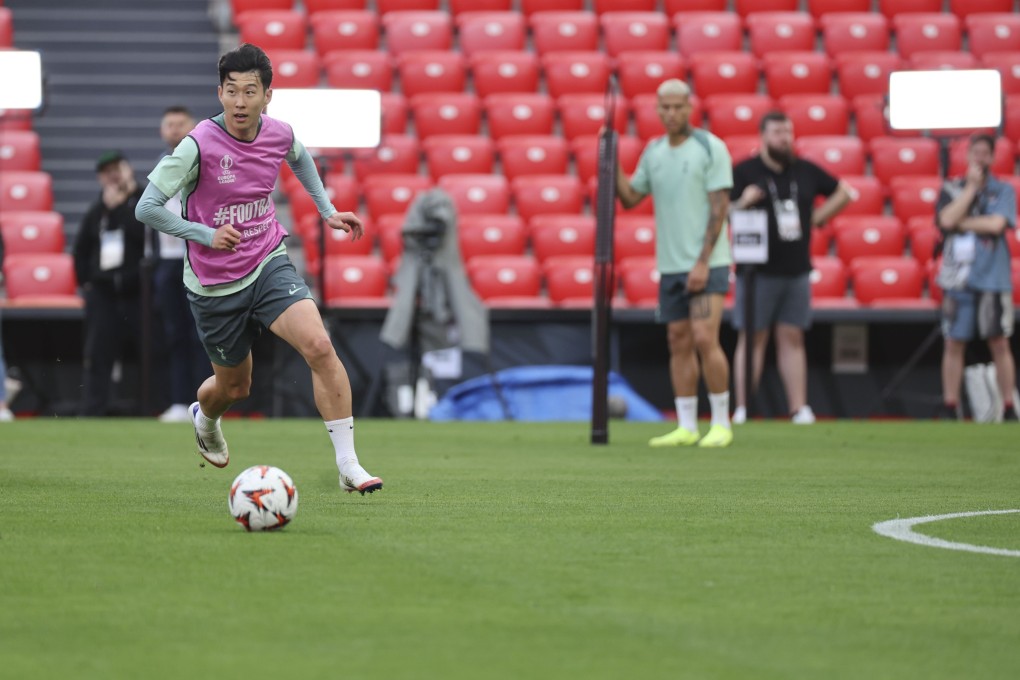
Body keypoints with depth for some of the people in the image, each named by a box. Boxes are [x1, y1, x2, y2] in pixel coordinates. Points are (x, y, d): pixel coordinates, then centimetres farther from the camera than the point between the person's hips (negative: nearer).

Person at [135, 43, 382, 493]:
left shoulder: (279, 134, -5)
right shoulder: (199, 146, -21)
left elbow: (300, 157, 22)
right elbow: (147, 207, -18)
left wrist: (327, 210, 17)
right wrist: (206, 234, -24)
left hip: (269, 265, 3)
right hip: (214, 285, -3)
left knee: (319, 346, -22)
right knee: (233, 387, 14)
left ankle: (348, 465, -18)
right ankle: (204, 417, 55)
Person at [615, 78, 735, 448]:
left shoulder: (711, 148, -7)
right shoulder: (653, 151, 11)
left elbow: (719, 207, -11)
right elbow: (630, 197, 15)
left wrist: (703, 262, -16)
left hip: (707, 264, -6)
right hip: (670, 265, 6)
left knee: (705, 338, -14)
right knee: (678, 343, 5)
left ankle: (721, 423, -4)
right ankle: (686, 427, 9)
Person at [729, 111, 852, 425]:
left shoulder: (805, 171, 8)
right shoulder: (744, 172, -4)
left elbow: (843, 193, 20)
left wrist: (816, 218, 10)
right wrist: (743, 203, -26)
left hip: (797, 270, 4)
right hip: (758, 270, -4)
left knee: (792, 339, 6)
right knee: (751, 339, -1)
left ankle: (799, 408, 6)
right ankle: (742, 408, 1)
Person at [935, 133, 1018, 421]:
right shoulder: (952, 189, 8)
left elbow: (996, 224, -11)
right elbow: (946, 220, -10)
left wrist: (960, 223, -5)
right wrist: (972, 187, -7)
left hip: (993, 278, -1)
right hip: (958, 278, 1)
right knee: (953, 344, 2)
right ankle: (950, 409, 8)